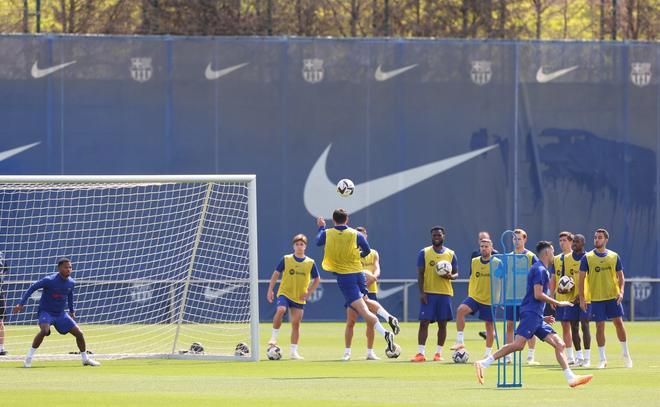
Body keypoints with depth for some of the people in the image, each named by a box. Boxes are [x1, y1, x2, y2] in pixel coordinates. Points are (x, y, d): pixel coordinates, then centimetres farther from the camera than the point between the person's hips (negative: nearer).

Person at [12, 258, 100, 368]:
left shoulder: (71, 282, -2)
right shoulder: (49, 280, -20)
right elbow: (32, 288, -13)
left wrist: (72, 310, 27)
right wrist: (21, 304, -16)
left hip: (60, 313, 6)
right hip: (46, 312, -6)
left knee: (79, 333, 1)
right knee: (44, 330, -35)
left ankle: (85, 359, 22)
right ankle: (29, 357, -23)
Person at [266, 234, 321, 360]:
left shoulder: (310, 263, 0)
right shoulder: (286, 259, -3)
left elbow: (317, 279, 11)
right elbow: (276, 274, 2)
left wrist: (309, 292, -1)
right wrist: (270, 290, -4)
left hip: (299, 298, 2)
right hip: (284, 293, -2)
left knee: (296, 323, 2)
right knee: (280, 310, -30)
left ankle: (293, 351, 10)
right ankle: (274, 337, -14)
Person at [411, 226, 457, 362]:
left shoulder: (450, 254, 8)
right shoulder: (424, 253, 3)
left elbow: (456, 273, 11)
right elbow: (420, 274, 0)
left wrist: (451, 276, -14)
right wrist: (421, 292, -9)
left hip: (445, 293, 2)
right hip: (428, 293, -2)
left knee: (442, 323, 4)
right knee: (424, 322, -8)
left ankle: (439, 353, 12)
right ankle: (421, 353, -7)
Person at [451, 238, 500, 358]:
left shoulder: (497, 263, -4)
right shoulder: (474, 262, 5)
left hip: (490, 300, -2)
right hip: (474, 297, 2)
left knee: (489, 326, 6)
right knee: (460, 310, -24)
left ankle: (488, 353, 19)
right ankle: (460, 341, -22)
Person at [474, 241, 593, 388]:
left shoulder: (541, 270, 24)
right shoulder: (540, 270, -6)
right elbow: (538, 295, -16)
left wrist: (543, 317, 27)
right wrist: (558, 303, -8)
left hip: (536, 317, 10)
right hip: (530, 314, -10)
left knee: (559, 344, 4)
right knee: (518, 344, -21)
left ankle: (571, 378, 0)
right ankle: (483, 364, -21)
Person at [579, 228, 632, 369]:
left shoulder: (614, 257, 4)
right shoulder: (587, 258, 0)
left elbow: (620, 276, 8)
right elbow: (582, 278, 0)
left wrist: (621, 291, -9)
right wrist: (582, 298, -7)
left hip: (613, 297, 1)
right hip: (596, 298, -1)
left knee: (619, 323, -1)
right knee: (600, 327, -2)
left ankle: (626, 354, 15)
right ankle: (603, 359, 6)